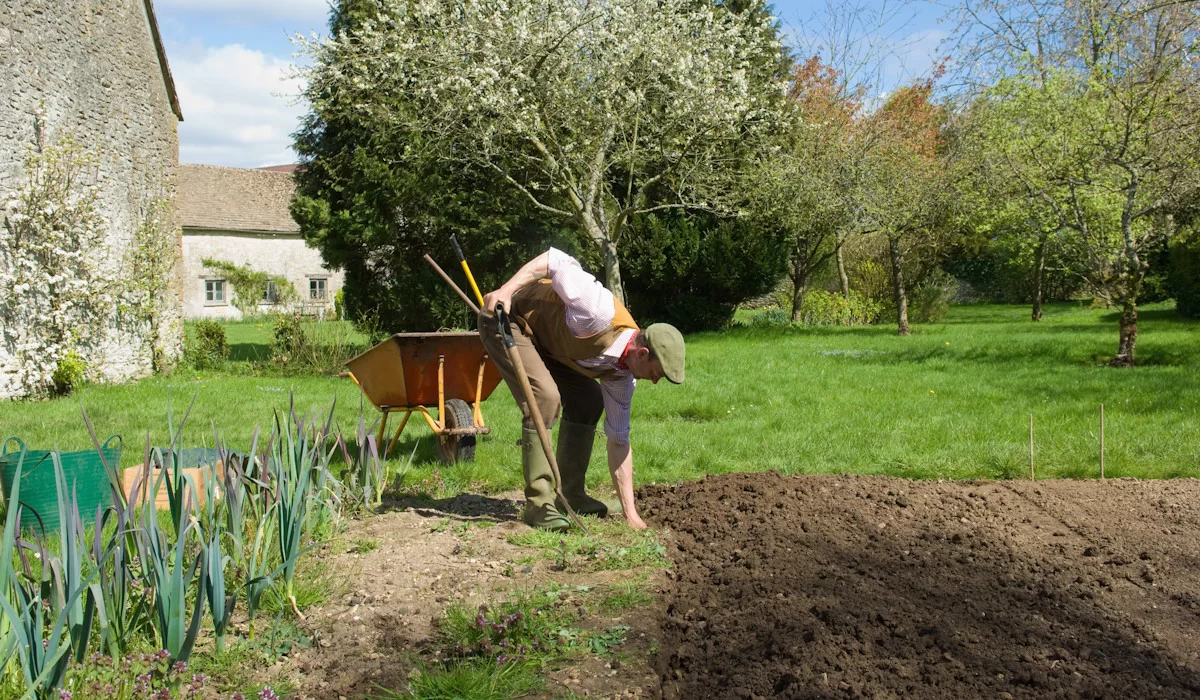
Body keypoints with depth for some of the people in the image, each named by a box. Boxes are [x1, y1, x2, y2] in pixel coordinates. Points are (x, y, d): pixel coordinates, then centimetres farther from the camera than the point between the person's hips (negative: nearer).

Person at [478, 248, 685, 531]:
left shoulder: (621, 374, -6)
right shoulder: (601, 313, -33)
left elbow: (619, 441, 0)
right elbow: (556, 260, -26)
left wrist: (630, 513, -1)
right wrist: (507, 289, -35)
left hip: (543, 340, 9)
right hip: (506, 316, -9)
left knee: (588, 401, 4)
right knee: (545, 397, -25)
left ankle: (571, 495, 15)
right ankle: (539, 503, -17)